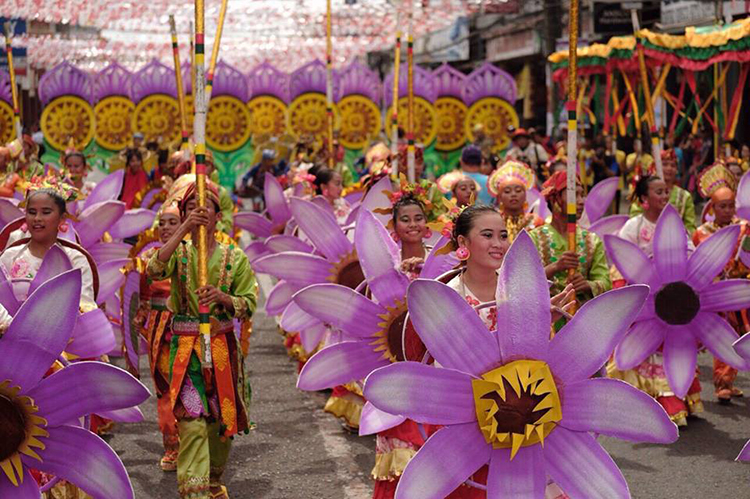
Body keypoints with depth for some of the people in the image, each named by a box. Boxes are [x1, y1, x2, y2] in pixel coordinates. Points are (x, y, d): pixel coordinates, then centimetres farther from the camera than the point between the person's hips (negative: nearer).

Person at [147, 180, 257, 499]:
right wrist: (184, 229, -27)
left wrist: (223, 298, -21)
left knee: (221, 419, 12)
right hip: (185, 348, -2)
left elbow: (249, 305, -1)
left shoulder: (234, 257, 3)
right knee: (192, 422, -12)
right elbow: (153, 270, -21)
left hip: (223, 346, 2)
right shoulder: (179, 252, 2)